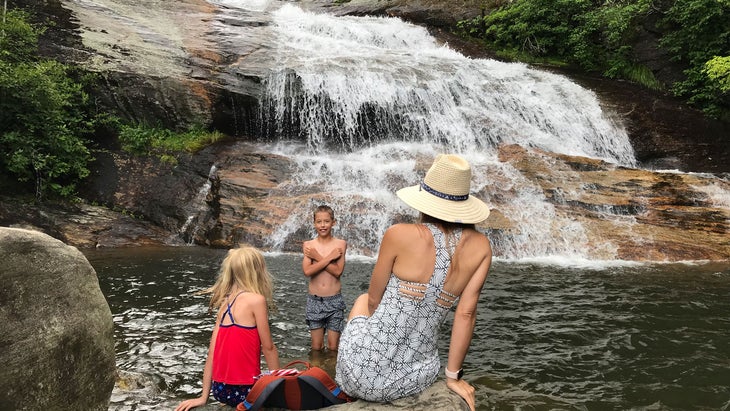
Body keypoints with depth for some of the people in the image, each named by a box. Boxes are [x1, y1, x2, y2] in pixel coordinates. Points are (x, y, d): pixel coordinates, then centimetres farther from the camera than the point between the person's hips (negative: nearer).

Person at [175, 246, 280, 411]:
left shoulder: (225, 304, 8)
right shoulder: (256, 299, -13)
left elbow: (212, 352, 8)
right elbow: (268, 348, -8)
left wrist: (204, 397, 10)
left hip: (220, 389, 7)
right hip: (243, 390, -7)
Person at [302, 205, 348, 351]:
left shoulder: (340, 244, -4)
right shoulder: (308, 245, -1)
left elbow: (338, 271, -15)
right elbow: (307, 271, -15)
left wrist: (317, 257, -15)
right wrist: (329, 258, -16)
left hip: (334, 300, -1)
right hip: (314, 299, 1)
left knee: (333, 346, 7)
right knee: (316, 346, 10)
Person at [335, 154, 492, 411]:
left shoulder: (400, 235, -16)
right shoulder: (481, 246, -6)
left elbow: (374, 301, -3)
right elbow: (467, 313, -6)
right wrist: (453, 376, 5)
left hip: (364, 371, -3)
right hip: (417, 379, 4)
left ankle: (350, 390, 48)